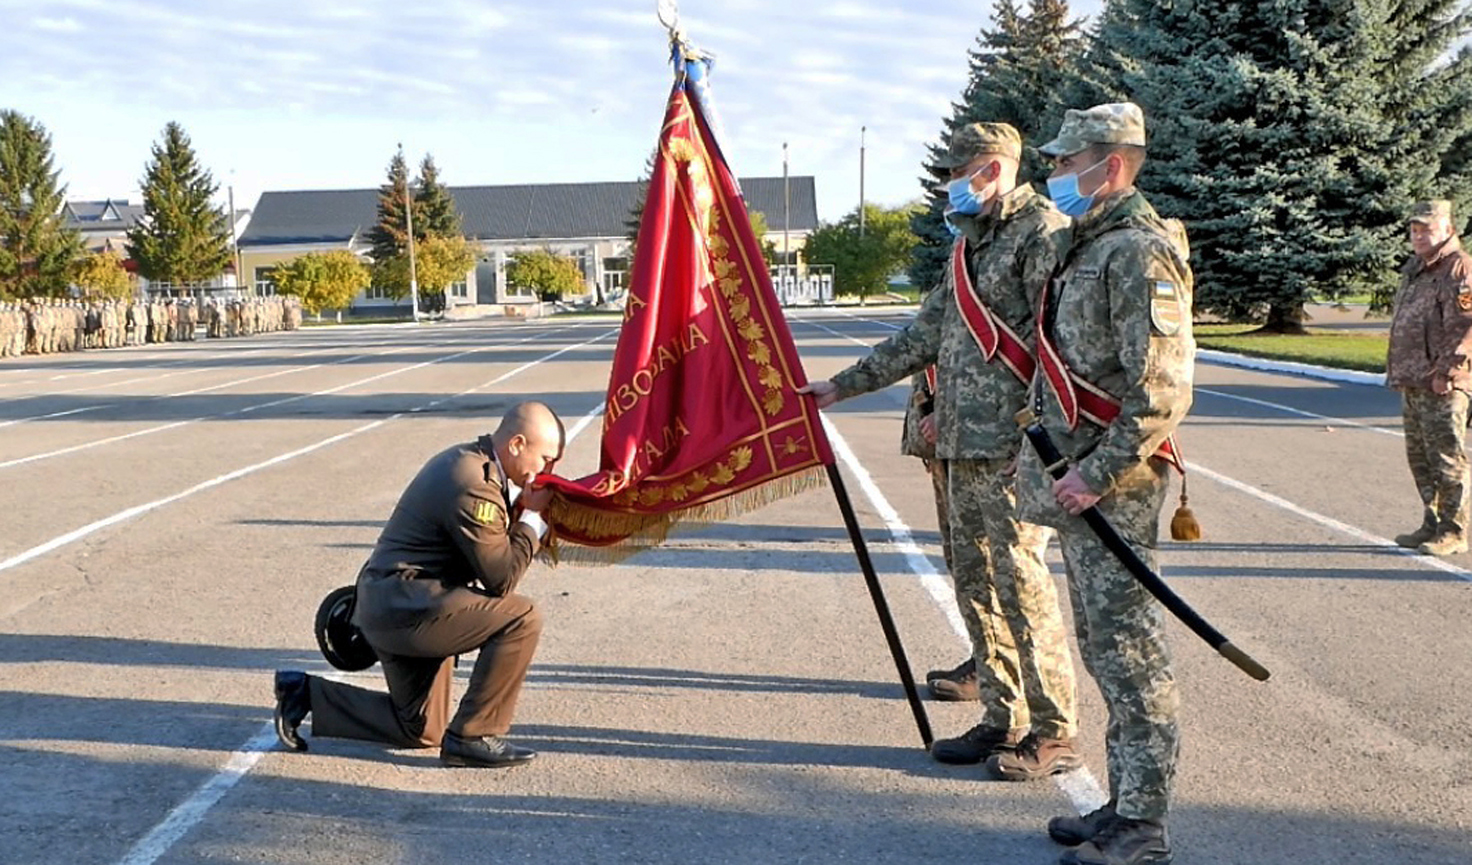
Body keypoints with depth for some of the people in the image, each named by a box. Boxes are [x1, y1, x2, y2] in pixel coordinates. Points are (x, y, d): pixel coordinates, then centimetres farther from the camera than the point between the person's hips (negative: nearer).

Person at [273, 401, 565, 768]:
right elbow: (501, 579, -19)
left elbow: (488, 548, 15)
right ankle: (472, 736, -12)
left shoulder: (466, 460, 9)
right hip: (404, 606, -11)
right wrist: (531, 517, -10)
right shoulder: (475, 487, -22)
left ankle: (305, 694, 23)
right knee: (522, 618, -22)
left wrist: (518, 506, 2)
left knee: (421, 730, 19)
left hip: (391, 605, 11)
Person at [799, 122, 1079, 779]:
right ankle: (1003, 720, 21)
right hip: (962, 445, 9)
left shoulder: (1043, 233, -8)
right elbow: (925, 334, 25)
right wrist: (844, 385, 25)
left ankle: (1054, 733, 3)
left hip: (1014, 447, -9)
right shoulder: (969, 243, 20)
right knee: (974, 582, 11)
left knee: (1021, 583, -7)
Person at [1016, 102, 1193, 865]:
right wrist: (1050, 460, 18)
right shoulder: (1089, 246, 16)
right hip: (1080, 481, 10)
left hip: (1113, 489, -10)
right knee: (1103, 648, 16)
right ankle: (1124, 803, 27)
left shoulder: (1139, 252, -15)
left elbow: (1163, 393, -22)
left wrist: (1095, 477, -21)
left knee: (1128, 651, -3)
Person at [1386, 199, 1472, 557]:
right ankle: (1432, 524, 24)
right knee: (1419, 457, 14)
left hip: (1441, 386, -10)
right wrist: (1396, 369, 19)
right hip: (1412, 384, 10)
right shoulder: (1414, 270, 18)